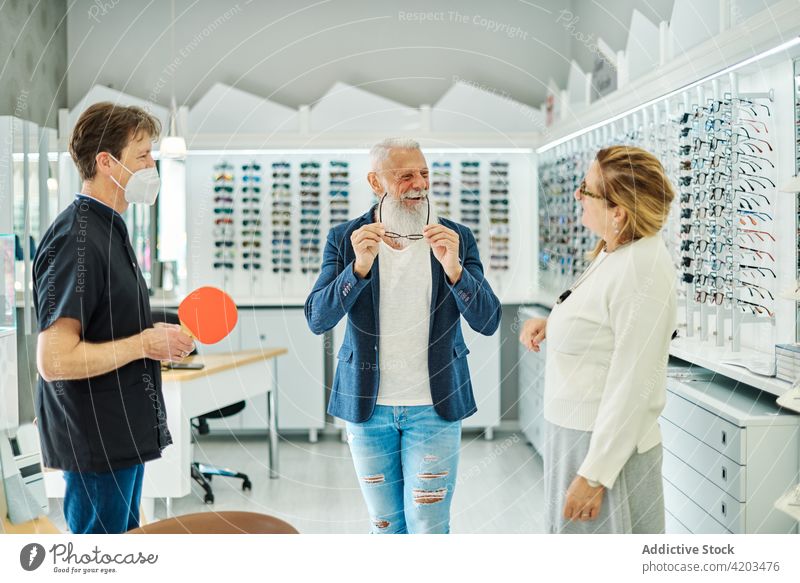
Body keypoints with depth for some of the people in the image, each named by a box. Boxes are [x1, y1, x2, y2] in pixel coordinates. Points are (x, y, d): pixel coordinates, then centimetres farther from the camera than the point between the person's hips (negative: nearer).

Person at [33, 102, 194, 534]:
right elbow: (54, 360, -26)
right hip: (96, 444, -10)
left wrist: (160, 336, 7)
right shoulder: (76, 239, -20)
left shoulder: (108, 229, 12)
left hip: (123, 434, 10)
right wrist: (145, 343, -19)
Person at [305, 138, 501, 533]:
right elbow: (317, 320, -11)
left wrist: (453, 268, -26)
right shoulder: (345, 239, -3)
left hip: (434, 407, -1)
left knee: (428, 527, 0)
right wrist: (359, 267, -26)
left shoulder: (457, 238, -2)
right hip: (367, 405, 1)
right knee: (386, 526, 15)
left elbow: (488, 323, -9)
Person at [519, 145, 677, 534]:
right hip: (574, 437, 9)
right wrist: (551, 325, 4)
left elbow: (632, 387, -24)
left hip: (609, 449, -9)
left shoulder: (642, 271, -22)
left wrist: (594, 475, -23)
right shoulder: (612, 256, 7)